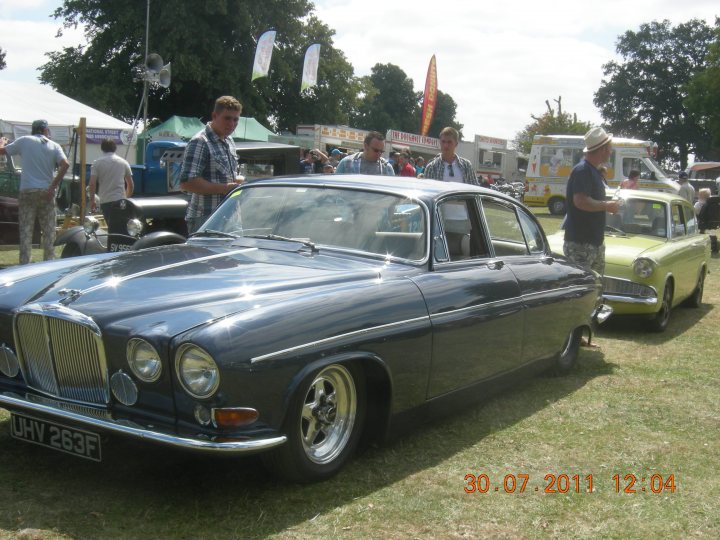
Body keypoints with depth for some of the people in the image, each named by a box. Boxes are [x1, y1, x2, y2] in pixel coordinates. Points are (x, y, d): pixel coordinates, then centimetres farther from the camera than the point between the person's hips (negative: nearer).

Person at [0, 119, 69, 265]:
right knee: (49, 231, 9)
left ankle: (24, 264, -4)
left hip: (27, 191, -1)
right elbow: (65, 164, -9)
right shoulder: (54, 146, 6)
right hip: (46, 192, 1)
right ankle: (48, 262, 10)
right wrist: (53, 187, -8)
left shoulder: (24, 141, 5)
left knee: (26, 231, 0)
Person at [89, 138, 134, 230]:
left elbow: (92, 183, -6)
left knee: (112, 228, 9)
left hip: (105, 201, 0)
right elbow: (131, 185, 10)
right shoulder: (123, 162, 7)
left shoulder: (97, 163, 2)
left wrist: (92, 200, 3)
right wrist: (127, 198, 24)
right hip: (120, 200, 0)